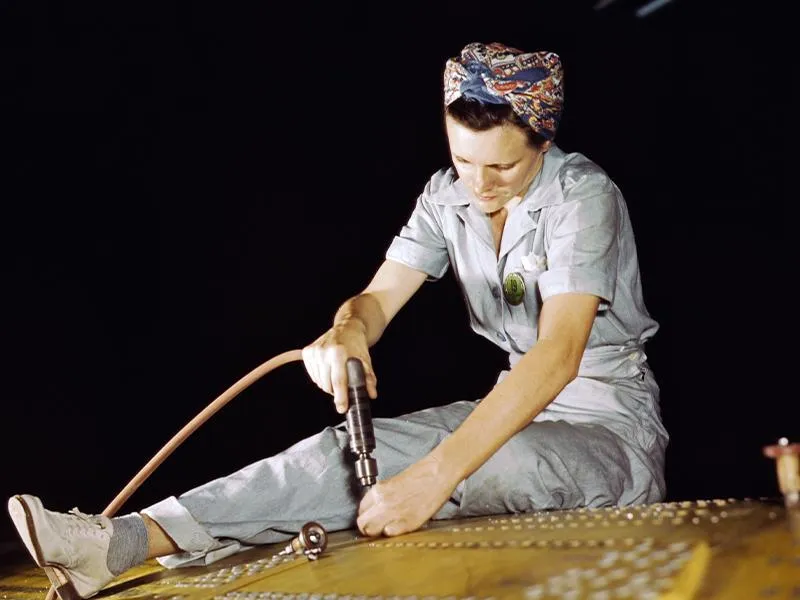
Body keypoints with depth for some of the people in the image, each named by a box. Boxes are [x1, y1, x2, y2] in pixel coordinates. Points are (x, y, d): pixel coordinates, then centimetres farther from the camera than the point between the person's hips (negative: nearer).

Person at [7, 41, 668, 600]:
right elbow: (380, 296, -5)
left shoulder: (582, 194, -21)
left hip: (613, 424, -4)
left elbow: (560, 352, -34)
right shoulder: (448, 195, 0)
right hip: (517, 407, 5)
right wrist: (346, 330, -33)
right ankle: (126, 540, -31)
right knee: (355, 448, -20)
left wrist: (435, 474, -45)